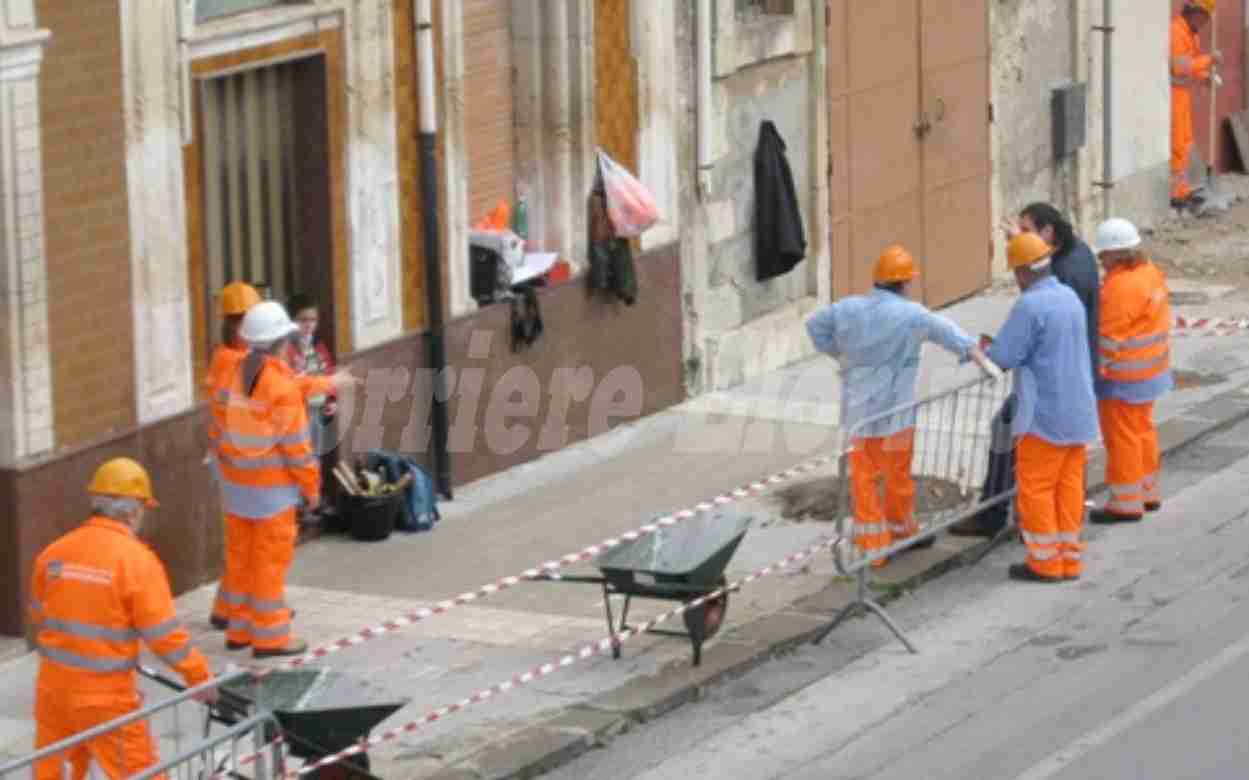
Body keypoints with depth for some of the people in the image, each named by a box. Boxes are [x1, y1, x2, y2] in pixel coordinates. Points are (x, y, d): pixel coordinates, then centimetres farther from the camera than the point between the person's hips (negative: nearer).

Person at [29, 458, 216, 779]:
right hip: (106, 694, -5)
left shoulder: (53, 553, 2)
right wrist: (200, 677, -2)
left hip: (54, 684, 5)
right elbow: (163, 633, -14)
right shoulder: (136, 559, -14)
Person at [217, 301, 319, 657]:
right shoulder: (282, 384, -18)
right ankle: (269, 636, 3)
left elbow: (231, 425, 5)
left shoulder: (239, 372, 3)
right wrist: (311, 484, -6)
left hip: (236, 481, 7)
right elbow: (295, 442, -15)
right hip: (272, 486, -7)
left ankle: (240, 629, 22)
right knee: (271, 560, 0)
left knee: (242, 556, 15)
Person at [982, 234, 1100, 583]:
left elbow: (1005, 357, -17)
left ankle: (1044, 563, 5)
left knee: (1035, 488, 2)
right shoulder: (1070, 297, 7)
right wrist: (1002, 345, 18)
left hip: (1044, 414, -8)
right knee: (1069, 485, 11)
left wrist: (988, 347, 6)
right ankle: (1069, 559, 14)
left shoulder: (1029, 305, -19)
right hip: (1077, 410, 8)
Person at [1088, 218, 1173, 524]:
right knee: (1142, 430, 19)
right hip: (1149, 370, 10)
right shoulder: (1150, 272, 6)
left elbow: (1109, 337, -25)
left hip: (1124, 377, -10)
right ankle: (1148, 493, 29)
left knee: (1122, 436, -1)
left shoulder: (1123, 286, -25)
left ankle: (1126, 503, 4)